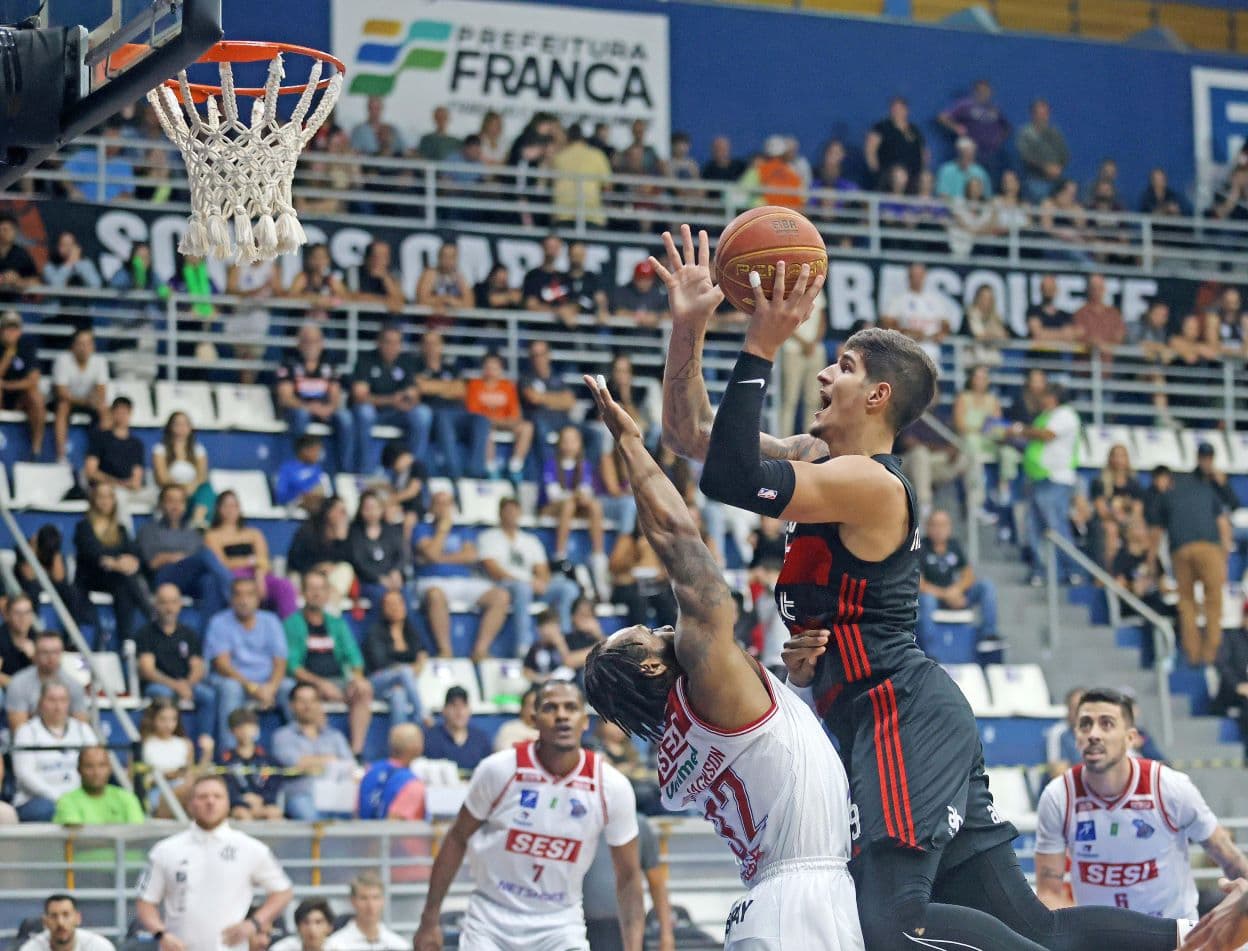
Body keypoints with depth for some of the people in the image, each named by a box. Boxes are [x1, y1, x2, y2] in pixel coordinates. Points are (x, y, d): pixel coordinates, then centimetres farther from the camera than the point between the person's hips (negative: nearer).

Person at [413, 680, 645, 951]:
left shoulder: (612, 787, -10)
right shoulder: (500, 770, -12)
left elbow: (629, 876, -1)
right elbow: (457, 839, 0)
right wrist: (429, 921, 1)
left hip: (559, 924, 0)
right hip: (490, 919, 0)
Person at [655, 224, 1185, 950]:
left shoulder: (869, 482, -13)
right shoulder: (819, 460, 15)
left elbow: (729, 478, -24)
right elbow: (692, 433, 21)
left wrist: (760, 348, -20)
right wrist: (689, 326, 9)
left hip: (904, 715, -10)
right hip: (893, 718, 10)